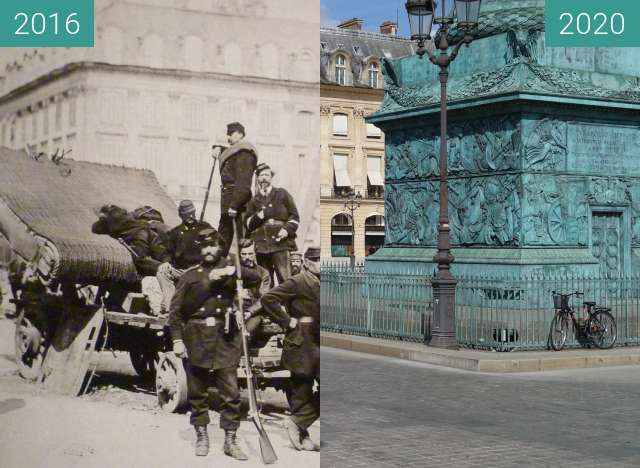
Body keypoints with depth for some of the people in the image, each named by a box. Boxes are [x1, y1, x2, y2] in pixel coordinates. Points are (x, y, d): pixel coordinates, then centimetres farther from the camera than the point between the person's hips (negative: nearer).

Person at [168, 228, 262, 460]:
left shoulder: (229, 271, 10)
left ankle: (230, 441, 3)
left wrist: (235, 271, -19)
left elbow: (256, 279, -5)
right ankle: (201, 436, 20)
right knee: (197, 391, 7)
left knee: (231, 392, -4)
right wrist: (177, 340, -4)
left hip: (226, 339, 0)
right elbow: (176, 310, 5)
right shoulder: (190, 275, 8)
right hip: (196, 339, 0)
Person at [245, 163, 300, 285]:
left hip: (281, 243, -3)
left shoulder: (282, 194, 13)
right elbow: (248, 224, 12)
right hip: (261, 246, 3)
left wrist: (287, 229, -8)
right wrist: (258, 217, -8)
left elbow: (294, 216, 9)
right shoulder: (253, 201, 18)